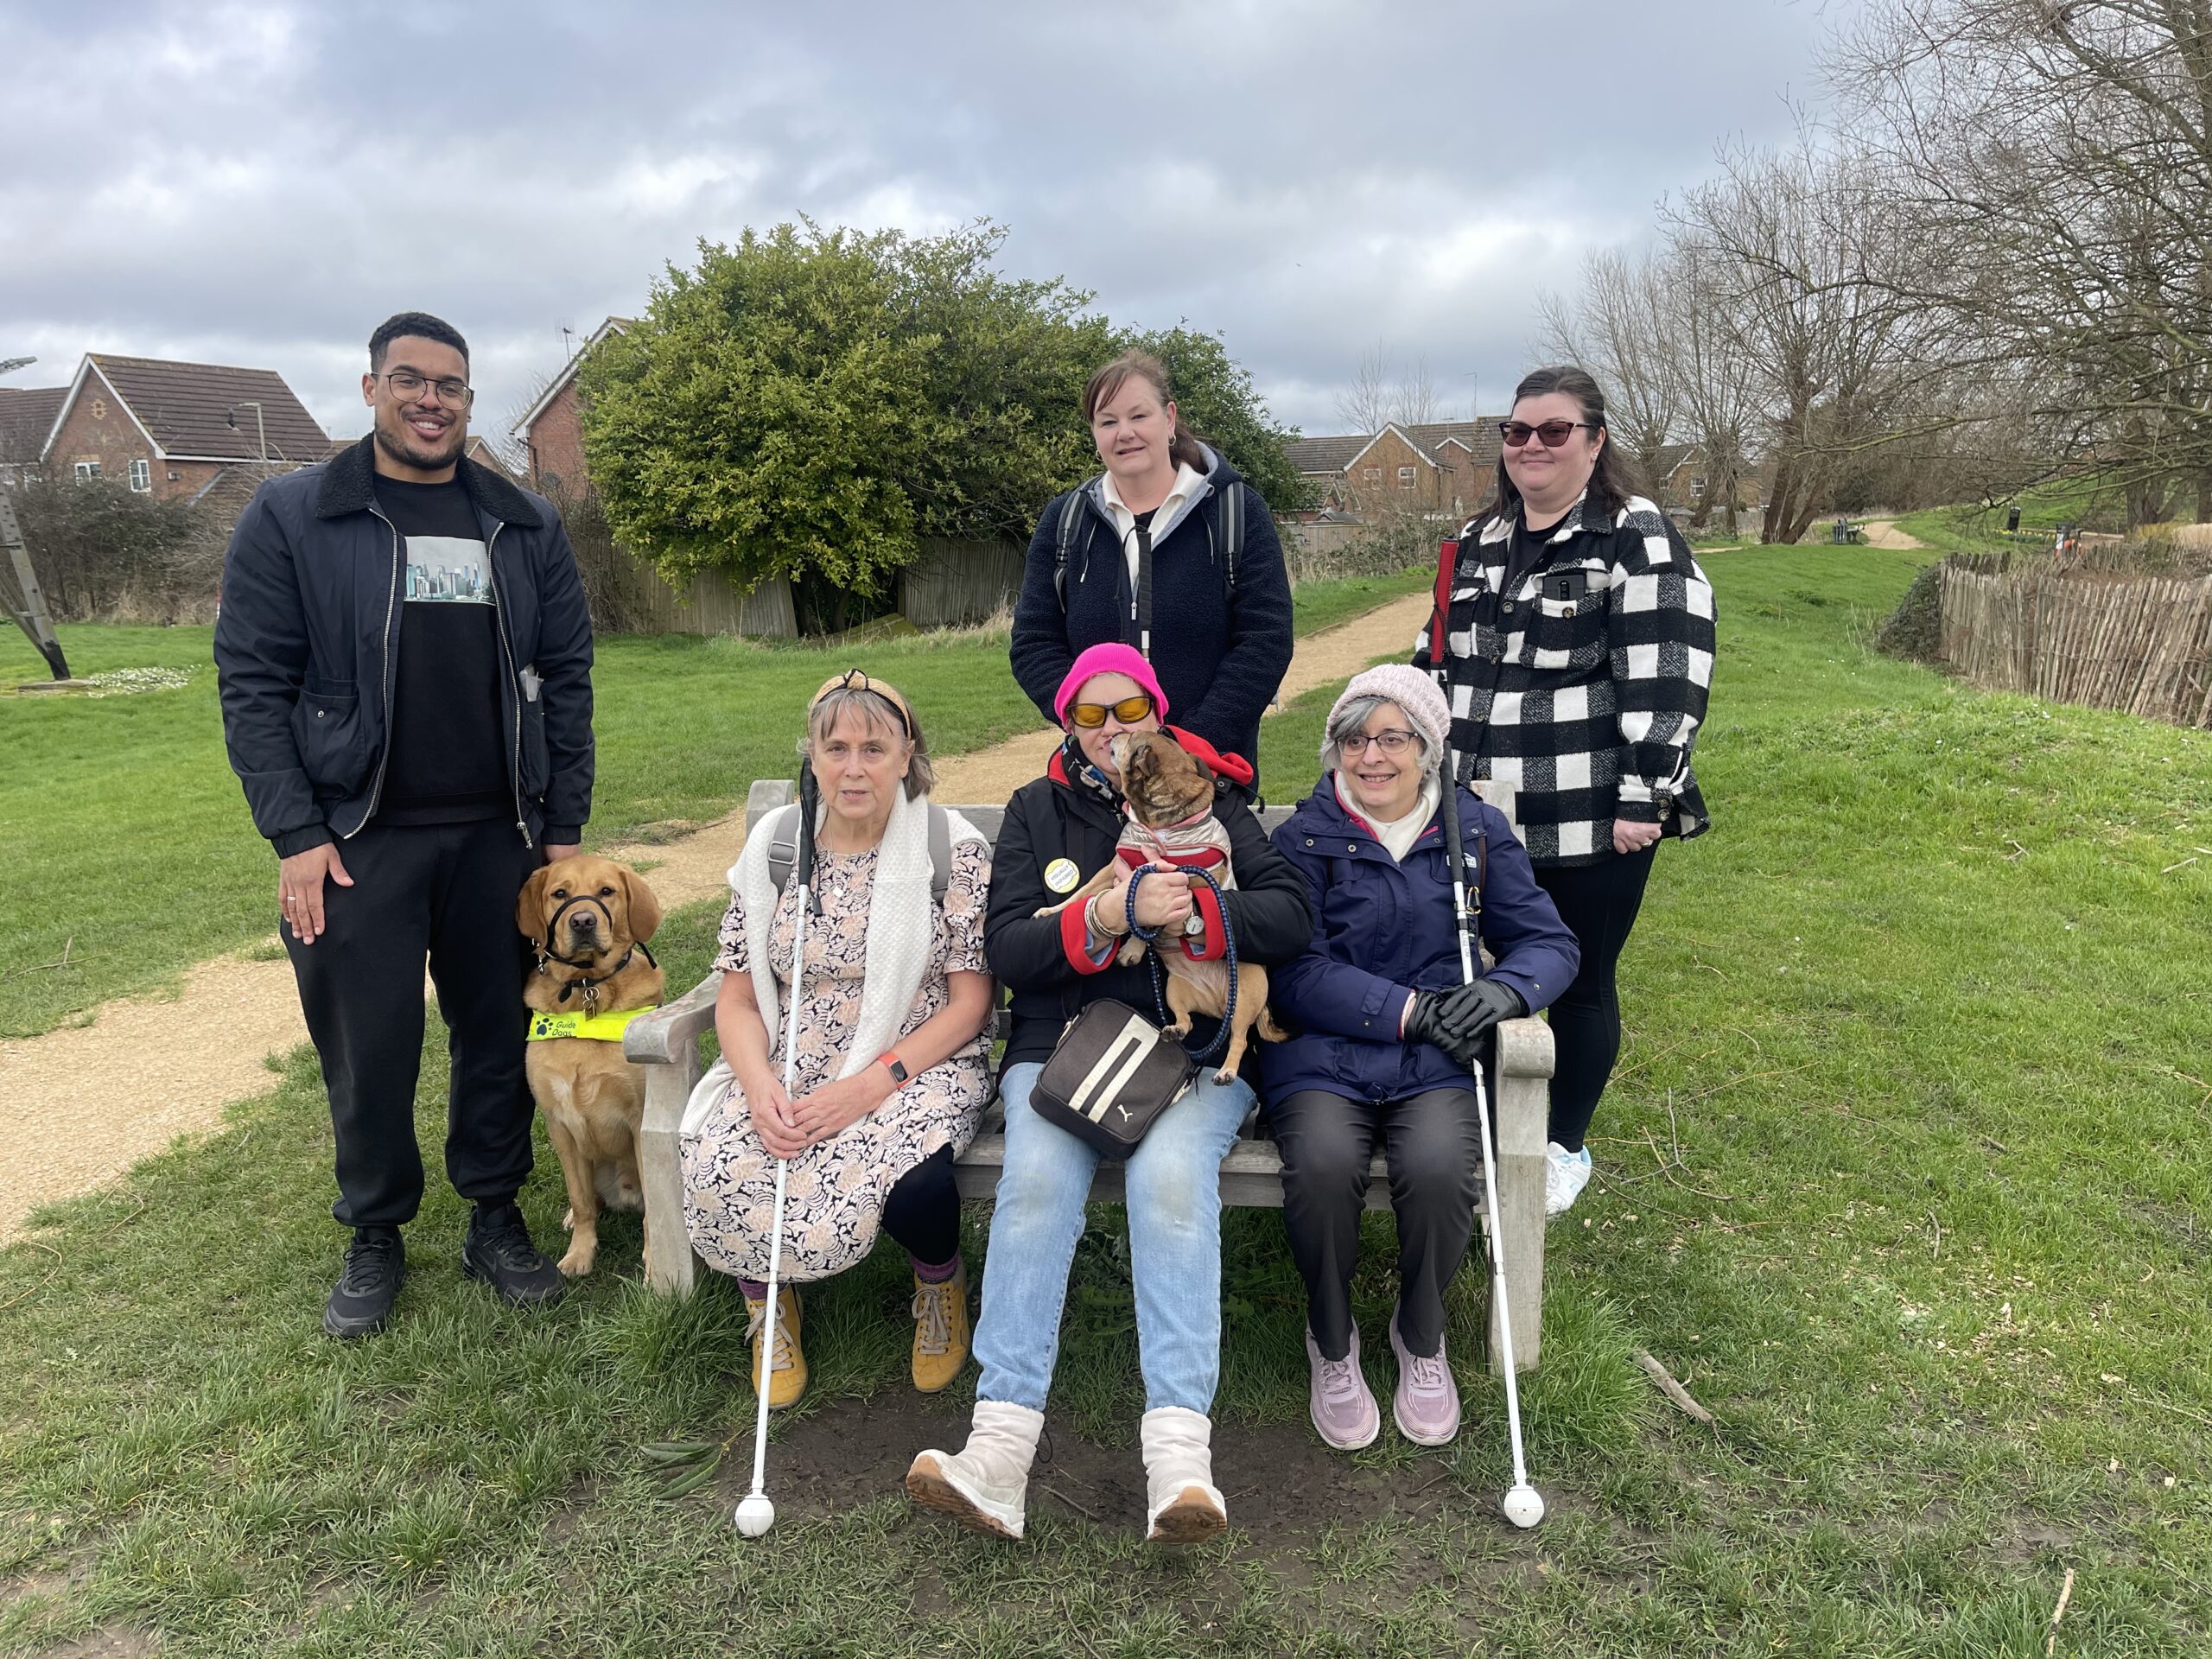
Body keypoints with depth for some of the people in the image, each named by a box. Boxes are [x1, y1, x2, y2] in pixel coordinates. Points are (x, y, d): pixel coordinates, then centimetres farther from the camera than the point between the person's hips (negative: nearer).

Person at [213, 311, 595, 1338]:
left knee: (500, 1033, 10)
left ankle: (495, 1220, 28)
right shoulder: (289, 518, 0)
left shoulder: (525, 527, 7)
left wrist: (565, 825, 2)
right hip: (356, 840, -2)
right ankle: (376, 1236, 27)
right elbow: (253, 684, -3)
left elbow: (565, 678, 7)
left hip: (498, 836, 2)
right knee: (369, 1050, 7)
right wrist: (295, 836, -10)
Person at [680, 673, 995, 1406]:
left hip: (917, 1067, -2)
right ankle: (769, 1304, 8)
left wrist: (869, 1086, -18)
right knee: (719, 1173, -28)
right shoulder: (772, 848, 5)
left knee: (914, 1185, -33)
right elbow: (737, 998, 5)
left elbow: (969, 1002, -6)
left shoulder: (954, 850, -5)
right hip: (787, 1072, 3)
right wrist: (760, 1087, -16)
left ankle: (940, 1285, 7)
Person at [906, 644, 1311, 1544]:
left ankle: (1178, 1452, -37)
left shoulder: (1211, 803, 13)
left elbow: (1291, 915, 0)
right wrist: (1108, 916, -16)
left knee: (1172, 1176, -32)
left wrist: (1188, 913, -17)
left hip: (1197, 1047, -1)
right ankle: (999, 1448, -33)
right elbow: (1007, 948, 2)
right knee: (1038, 1176, -29)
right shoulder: (1037, 810, 15)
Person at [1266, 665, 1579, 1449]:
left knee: (1439, 1166, -30)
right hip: (1323, 1053, -1)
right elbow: (1296, 972, -7)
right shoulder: (1305, 838, 3)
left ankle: (1422, 1336, 4)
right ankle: (1332, 1341, 1)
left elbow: (1549, 941, 8)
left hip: (1437, 1060, 1)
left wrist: (1504, 990, -15)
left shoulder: (1477, 831, 9)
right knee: (1323, 1163, -31)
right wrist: (1410, 1009, -16)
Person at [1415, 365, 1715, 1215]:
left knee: (1579, 984, 8)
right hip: (1482, 818, 5)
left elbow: (1665, 680, -13)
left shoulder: (1635, 537, -7)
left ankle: (1566, 1147, 28)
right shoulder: (1479, 540, 13)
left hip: (1591, 824, -5)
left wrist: (1643, 797, -16)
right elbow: (1438, 658, 20)